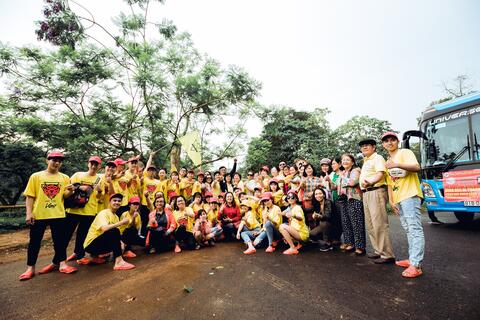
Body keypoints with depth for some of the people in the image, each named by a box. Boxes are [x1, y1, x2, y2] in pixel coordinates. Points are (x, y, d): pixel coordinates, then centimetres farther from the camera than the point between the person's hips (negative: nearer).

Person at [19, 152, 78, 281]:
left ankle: (61, 264, 17)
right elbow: (29, 196, -1)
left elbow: (65, 196, 5)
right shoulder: (36, 176, 1)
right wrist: (29, 213, -9)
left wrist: (70, 191, -17)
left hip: (58, 215, 1)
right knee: (34, 241, 8)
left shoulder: (64, 178, 5)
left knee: (60, 240, 7)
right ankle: (30, 268, 19)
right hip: (38, 215, -1)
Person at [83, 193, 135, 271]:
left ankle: (95, 255, 14)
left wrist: (120, 242, -14)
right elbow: (104, 228, -35)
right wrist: (121, 222, -30)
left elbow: (116, 236, 5)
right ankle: (119, 262, -29)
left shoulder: (116, 216, 8)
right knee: (114, 231, -29)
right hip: (91, 245, -9)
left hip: (101, 244, 9)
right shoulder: (103, 213, -15)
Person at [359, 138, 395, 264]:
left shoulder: (377, 158, -4)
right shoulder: (365, 162, 24)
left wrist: (370, 182, -37)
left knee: (379, 225, -10)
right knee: (370, 225, 12)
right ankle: (378, 250, 21)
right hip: (366, 193, 9)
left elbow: (380, 174, -20)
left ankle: (387, 255, -3)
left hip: (376, 191, -9)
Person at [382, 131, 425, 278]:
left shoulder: (405, 152, 0)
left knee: (415, 229, -11)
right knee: (408, 230, 11)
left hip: (410, 195, -8)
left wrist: (397, 165, -32)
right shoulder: (388, 162, 21)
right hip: (398, 199, 8)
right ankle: (412, 259, 18)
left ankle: (416, 265, -12)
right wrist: (391, 201, 10)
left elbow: (417, 167, -18)